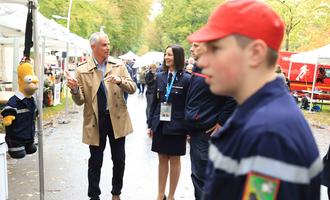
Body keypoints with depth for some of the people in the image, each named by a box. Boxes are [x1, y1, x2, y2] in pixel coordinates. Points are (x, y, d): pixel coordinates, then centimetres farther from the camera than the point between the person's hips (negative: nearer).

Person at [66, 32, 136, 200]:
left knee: (119, 160, 12)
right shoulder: (82, 71, -3)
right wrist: (75, 89, -24)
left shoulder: (119, 66, 2)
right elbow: (80, 101, -3)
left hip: (117, 119, 2)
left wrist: (120, 81, -21)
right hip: (95, 121, -2)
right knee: (95, 162, 9)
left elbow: (132, 88, -2)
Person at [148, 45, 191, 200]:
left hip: (176, 126, -4)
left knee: (174, 160, 9)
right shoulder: (160, 77, 5)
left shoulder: (186, 79, -7)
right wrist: (150, 124, 8)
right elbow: (154, 101, 9)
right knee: (162, 159, 13)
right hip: (160, 124, 4)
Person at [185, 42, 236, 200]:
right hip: (195, 129, 9)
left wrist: (221, 122, -17)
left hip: (207, 132, -9)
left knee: (201, 175, 0)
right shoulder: (197, 68, 13)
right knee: (198, 173, 18)